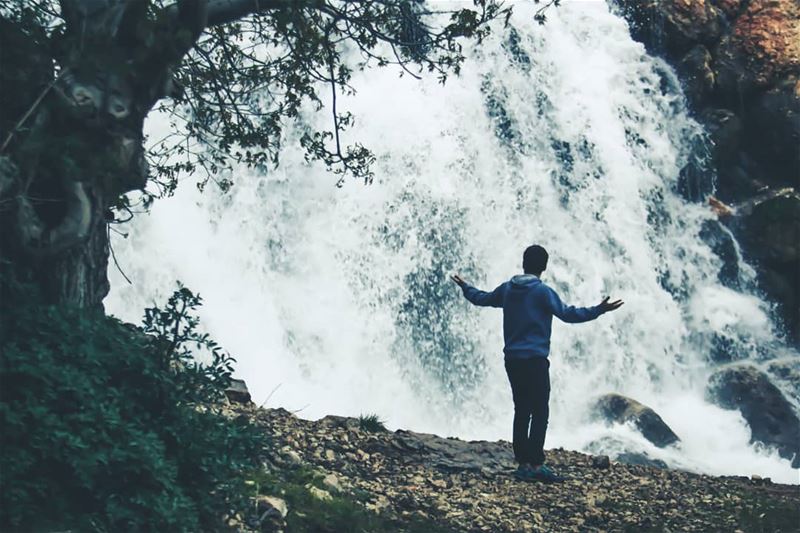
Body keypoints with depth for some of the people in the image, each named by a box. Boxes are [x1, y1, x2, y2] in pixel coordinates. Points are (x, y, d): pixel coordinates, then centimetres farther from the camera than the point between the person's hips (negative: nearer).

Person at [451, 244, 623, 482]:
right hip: (535, 360, -6)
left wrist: (465, 287, 42)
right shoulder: (542, 291, -8)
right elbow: (567, 313, -15)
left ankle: (523, 463, 10)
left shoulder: (507, 289, 9)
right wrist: (598, 310, -14)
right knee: (540, 413, -4)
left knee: (521, 411, 10)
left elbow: (481, 298, 23)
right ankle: (536, 464, -9)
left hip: (512, 360, 6)